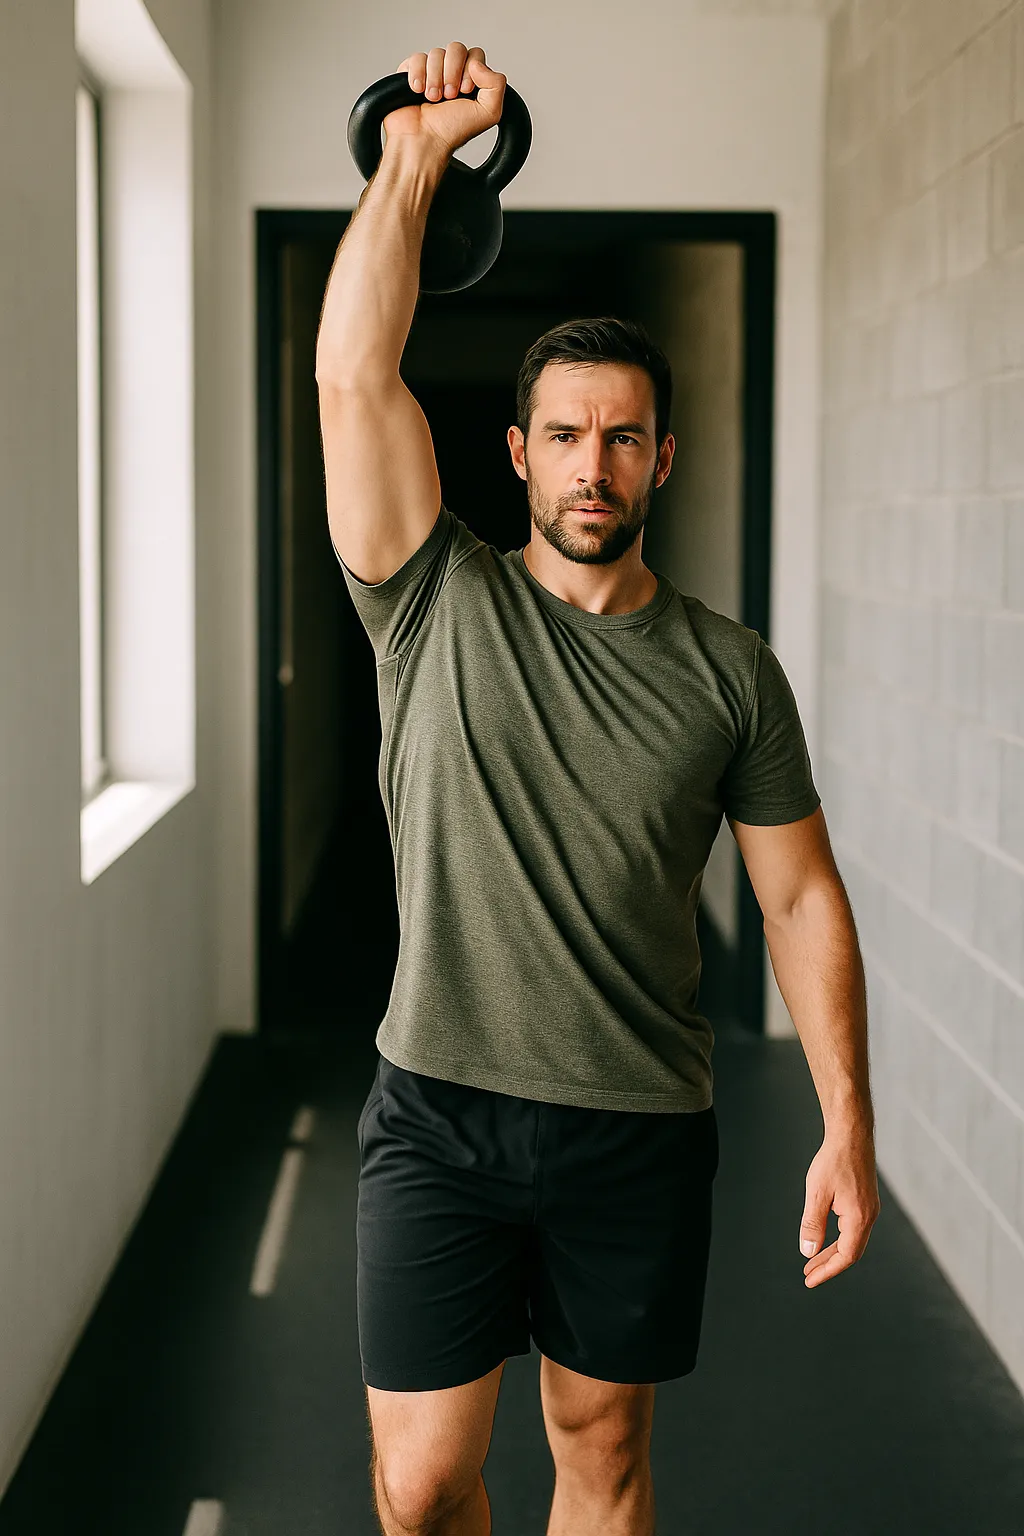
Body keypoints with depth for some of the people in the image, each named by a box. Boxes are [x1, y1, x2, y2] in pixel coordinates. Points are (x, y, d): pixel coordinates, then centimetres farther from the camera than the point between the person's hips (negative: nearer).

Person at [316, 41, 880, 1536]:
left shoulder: (731, 670, 2)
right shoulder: (437, 604, -1)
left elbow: (802, 898, 3)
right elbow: (352, 376, -11)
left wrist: (847, 1125, -3)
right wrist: (418, 152, -12)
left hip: (643, 1130, 1)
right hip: (439, 1115, -1)